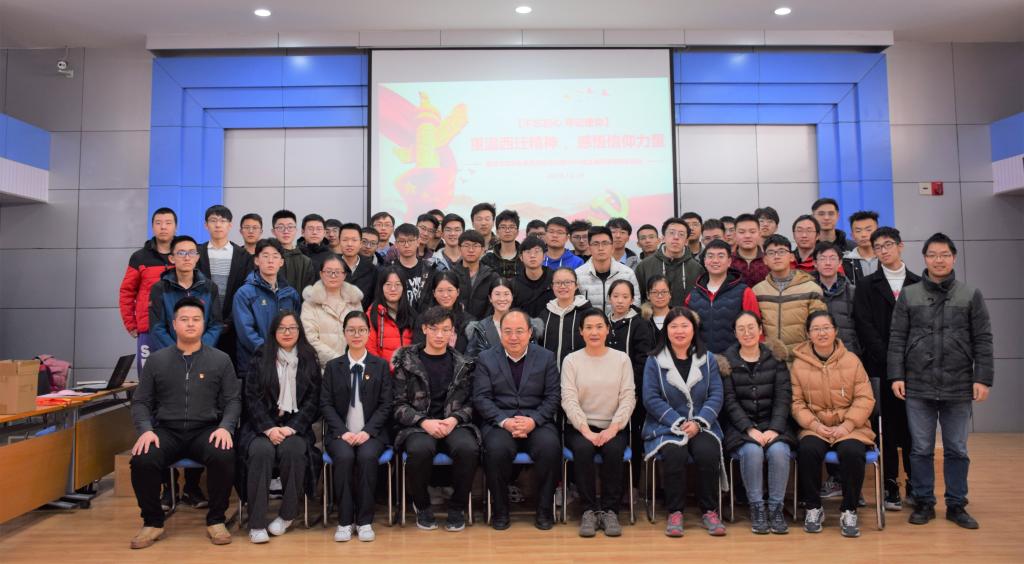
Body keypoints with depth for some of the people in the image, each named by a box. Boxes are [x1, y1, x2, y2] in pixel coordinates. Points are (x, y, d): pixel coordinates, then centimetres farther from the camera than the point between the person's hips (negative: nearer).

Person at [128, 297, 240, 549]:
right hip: (166, 431, 1)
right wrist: (146, 429, -11)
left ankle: (215, 520, -9)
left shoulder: (220, 360, 7)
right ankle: (152, 522, -2)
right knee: (142, 460, -29)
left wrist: (226, 427, -15)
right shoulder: (156, 360, 10)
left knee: (224, 456, -32)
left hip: (206, 430, -1)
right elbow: (141, 402, 8)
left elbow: (232, 401, 4)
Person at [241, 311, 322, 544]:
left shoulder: (309, 362, 9)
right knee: (261, 451, -31)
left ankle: (287, 515, -12)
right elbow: (252, 399, 1)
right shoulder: (260, 359, 9)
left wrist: (292, 428, -12)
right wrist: (269, 428, -14)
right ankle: (256, 523, -23)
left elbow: (313, 402, 3)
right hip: (262, 425, 0)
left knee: (293, 450, -31)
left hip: (296, 426, 0)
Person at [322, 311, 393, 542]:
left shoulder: (381, 365, 9)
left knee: (367, 456, -31)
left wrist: (367, 431, -12)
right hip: (340, 432, 1)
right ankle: (345, 521, -17)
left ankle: (365, 521, -18)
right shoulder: (333, 366, 11)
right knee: (344, 457, -31)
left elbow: (386, 404, 2)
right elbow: (326, 404, 4)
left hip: (371, 433, -1)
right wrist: (342, 432, -12)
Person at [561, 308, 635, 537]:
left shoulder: (622, 358, 8)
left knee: (614, 449, -31)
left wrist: (613, 428, -14)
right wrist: (586, 431, -17)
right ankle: (589, 510, -16)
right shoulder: (571, 360, 5)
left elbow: (628, 398, 0)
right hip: (580, 426, 0)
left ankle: (610, 510, -15)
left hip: (614, 426, 1)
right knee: (582, 449, -31)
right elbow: (569, 400, -4)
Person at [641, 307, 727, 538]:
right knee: (675, 454, -31)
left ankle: (710, 511, -8)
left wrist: (698, 422, -14)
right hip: (666, 426, -1)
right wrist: (678, 423, -15)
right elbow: (651, 398, -4)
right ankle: (674, 512, -13)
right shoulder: (654, 361, 4)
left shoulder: (708, 359, 11)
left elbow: (716, 395, 3)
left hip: (701, 426, 2)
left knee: (709, 453, -28)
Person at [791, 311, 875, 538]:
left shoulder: (851, 360, 2)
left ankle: (849, 511, -7)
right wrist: (814, 424, -13)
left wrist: (846, 426, -12)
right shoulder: (799, 363, 2)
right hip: (815, 427, 0)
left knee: (851, 452, -31)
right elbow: (796, 401, 2)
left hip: (849, 427, 0)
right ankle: (813, 508, -6)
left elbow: (865, 398, 0)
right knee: (807, 450, -30)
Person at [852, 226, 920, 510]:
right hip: (880, 367, -1)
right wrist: (889, 358, -10)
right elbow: (864, 326, -2)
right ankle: (891, 487, 8)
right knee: (889, 427, 1)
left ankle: (916, 486, 14)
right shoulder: (867, 285, 6)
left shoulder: (918, 284, 11)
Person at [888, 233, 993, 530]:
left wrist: (982, 378, -6)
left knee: (957, 449, 8)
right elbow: (897, 339, 3)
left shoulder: (971, 295, 5)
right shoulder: (908, 295, 5)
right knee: (921, 449, 6)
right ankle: (924, 502, 18)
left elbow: (983, 340, 2)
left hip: (958, 387, 0)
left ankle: (956, 505, 21)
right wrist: (896, 376, -4)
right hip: (918, 387, 0)